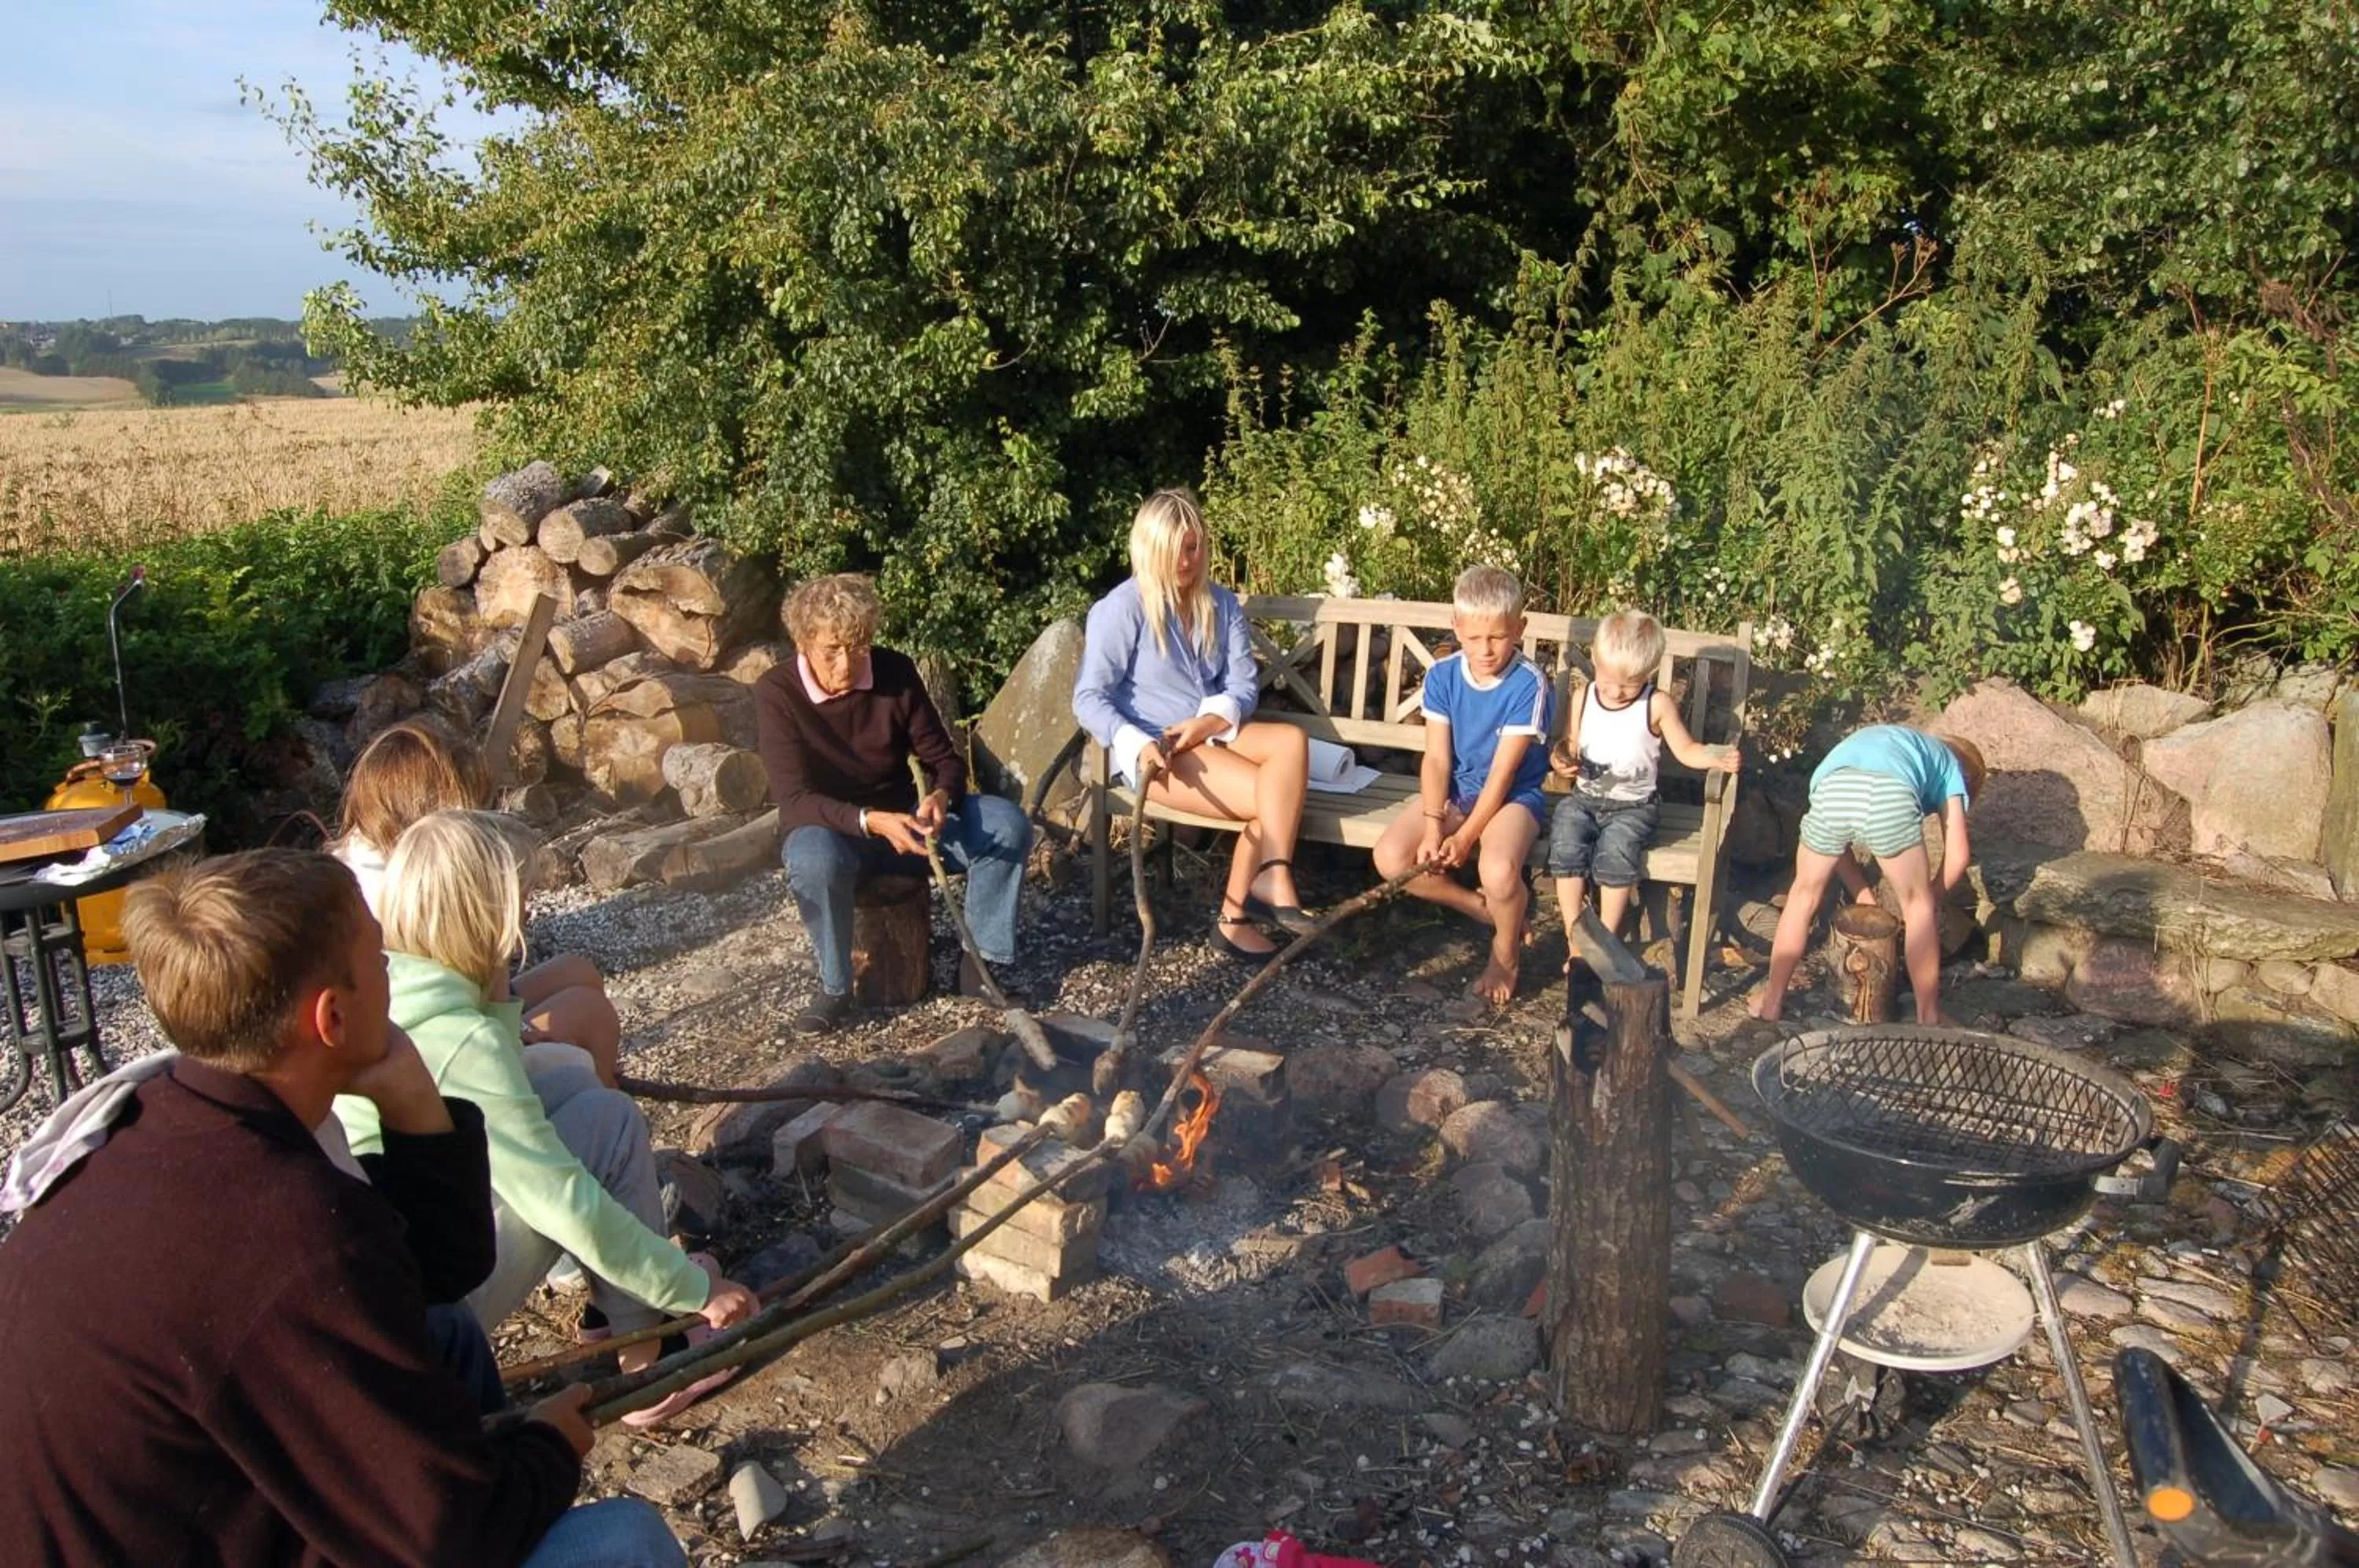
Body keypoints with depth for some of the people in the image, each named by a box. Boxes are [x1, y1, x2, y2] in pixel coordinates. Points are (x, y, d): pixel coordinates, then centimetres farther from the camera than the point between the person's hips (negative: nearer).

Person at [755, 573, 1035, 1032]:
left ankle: (979, 962, -7)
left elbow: (944, 759, -2)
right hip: (831, 830, -3)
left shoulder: (897, 673, -8)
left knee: (1007, 822, -20)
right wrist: (871, 822, -40)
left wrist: (941, 797, -28)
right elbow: (794, 800, -22)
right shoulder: (777, 693, -16)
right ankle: (834, 987, -16)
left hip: (905, 821, 3)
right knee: (813, 857, -40)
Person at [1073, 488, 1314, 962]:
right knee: (1270, 797, -26)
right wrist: (1138, 744, -29)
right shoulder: (1122, 608, -8)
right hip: (1153, 748, -6)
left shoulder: (1221, 604, 9)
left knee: (1291, 740, -26)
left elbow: (1244, 684, 4)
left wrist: (1207, 723, -17)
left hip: (1212, 732, 6)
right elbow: (1089, 697, -12)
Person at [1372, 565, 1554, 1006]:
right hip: (1455, 790, 5)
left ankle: (1505, 950, 1)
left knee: (1498, 871, -35)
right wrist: (1432, 827, -20)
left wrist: (1464, 838, -23)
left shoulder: (1528, 684, -18)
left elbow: (1502, 772, -19)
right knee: (1390, 858, -18)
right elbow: (1437, 758, -7)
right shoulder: (1442, 676, -6)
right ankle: (1486, 908, 5)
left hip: (1514, 795, -5)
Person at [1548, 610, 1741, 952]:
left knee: (1615, 852, -30)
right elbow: (1570, 743, 11)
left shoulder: (1657, 705, -6)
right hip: (1584, 799, 3)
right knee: (1565, 846, -25)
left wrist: (1718, 757, -17)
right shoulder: (1584, 698, 2)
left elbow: (1686, 749, 0)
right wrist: (1560, 758, -11)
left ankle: (1606, 939, -13)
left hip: (1634, 806, -3)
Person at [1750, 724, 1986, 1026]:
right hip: (1889, 797, -3)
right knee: (1918, 904, 20)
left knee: (1805, 893, 25)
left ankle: (1771, 1001, 32)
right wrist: (1930, 901, 37)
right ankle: (1928, 1018, 29)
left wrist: (1864, 897, 40)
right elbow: (1957, 856, 22)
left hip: (1831, 791, 3)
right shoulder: (1950, 766, 34)